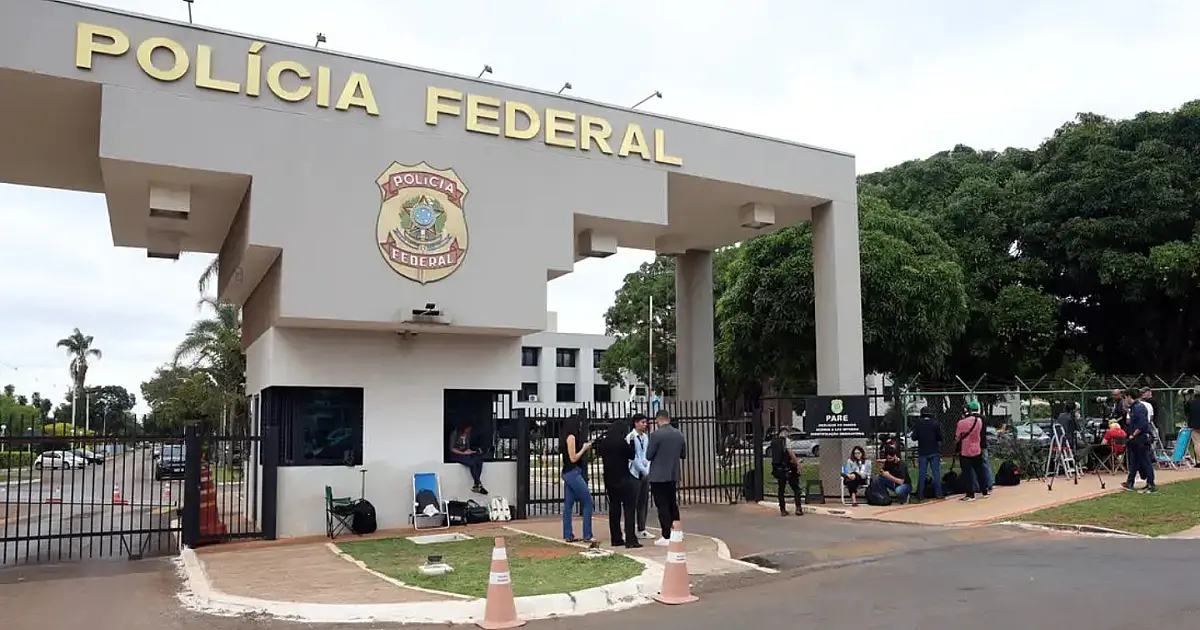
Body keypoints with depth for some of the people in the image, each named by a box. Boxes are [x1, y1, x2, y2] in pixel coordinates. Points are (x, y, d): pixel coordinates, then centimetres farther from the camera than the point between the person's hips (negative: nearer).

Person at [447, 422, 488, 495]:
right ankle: (479, 485, -24)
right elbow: (452, 449, -12)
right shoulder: (455, 434, -10)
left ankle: (476, 485, -24)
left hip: (466, 454, 6)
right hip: (456, 455, -6)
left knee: (479, 460, -25)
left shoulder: (468, 434, 9)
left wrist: (469, 451, -5)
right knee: (472, 463, -32)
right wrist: (463, 453, -21)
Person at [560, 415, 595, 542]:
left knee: (568, 505, 9)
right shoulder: (571, 437, -12)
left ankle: (568, 535, 11)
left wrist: (585, 448, 12)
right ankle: (587, 535, -6)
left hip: (567, 473, 10)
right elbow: (573, 458, -16)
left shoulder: (566, 437, 15)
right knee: (588, 502, -5)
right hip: (573, 473, -10)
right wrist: (584, 448, -5)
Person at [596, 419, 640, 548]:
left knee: (614, 508, 11)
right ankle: (630, 540, -8)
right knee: (629, 508, -3)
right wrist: (631, 443, 4)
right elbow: (631, 455, -6)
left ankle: (616, 539, 13)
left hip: (609, 480, 7)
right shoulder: (621, 442, -16)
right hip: (623, 479, -7)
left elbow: (599, 452, 22)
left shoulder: (603, 442, 3)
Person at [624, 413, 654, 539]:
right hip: (635, 473, -6)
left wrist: (648, 469, -6)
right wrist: (643, 470, -11)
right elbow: (632, 457, -13)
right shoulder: (630, 437, -10)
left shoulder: (645, 437, 10)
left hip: (645, 473, 6)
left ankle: (642, 530, 16)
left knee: (644, 502, 9)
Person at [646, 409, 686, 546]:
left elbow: (649, 456, -10)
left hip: (658, 476, -6)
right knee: (673, 505, 16)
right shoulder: (679, 434, 3)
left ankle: (666, 537, -1)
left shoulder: (656, 434, -16)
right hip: (673, 475, 6)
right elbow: (683, 455, 11)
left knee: (662, 506, -1)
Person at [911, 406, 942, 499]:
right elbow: (940, 438, -6)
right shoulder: (936, 423, -6)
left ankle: (920, 494, 4)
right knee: (936, 473, 5)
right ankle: (938, 493, 4)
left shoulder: (918, 423, -5)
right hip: (934, 452, 0)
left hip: (922, 452, 0)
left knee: (921, 473, 4)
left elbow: (914, 437, -6)